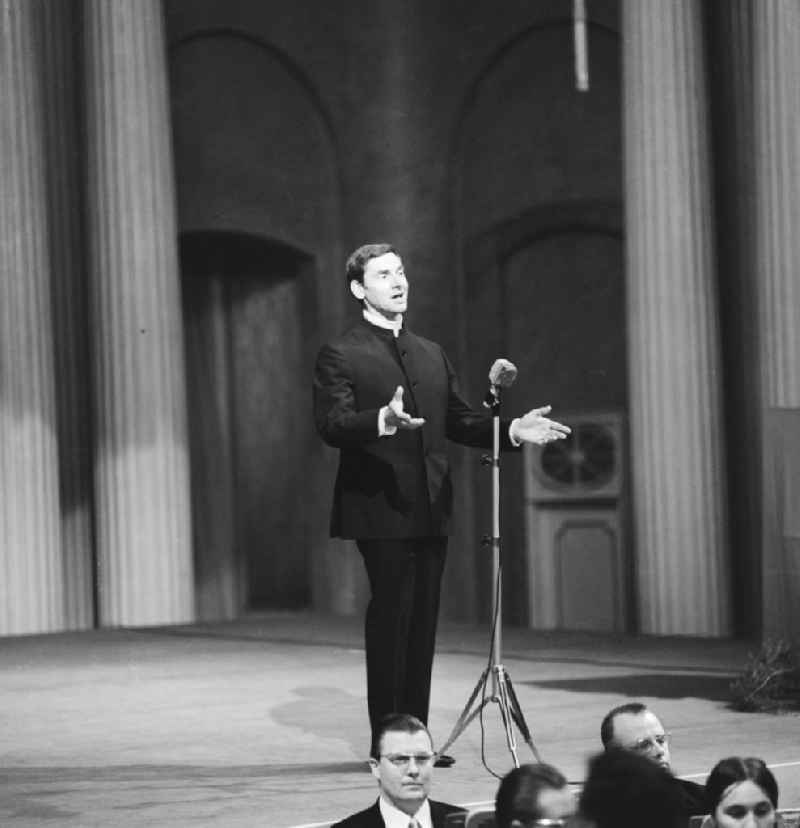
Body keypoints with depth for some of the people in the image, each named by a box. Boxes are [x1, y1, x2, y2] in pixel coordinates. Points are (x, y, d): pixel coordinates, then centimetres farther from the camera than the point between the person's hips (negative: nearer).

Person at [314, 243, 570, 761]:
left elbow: (459, 421, 21)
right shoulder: (341, 357, -2)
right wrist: (383, 420, -33)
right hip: (381, 508, -6)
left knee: (423, 623, 6)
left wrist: (512, 430, 5)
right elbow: (332, 424, -14)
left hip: (430, 510, 6)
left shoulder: (431, 355, 20)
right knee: (390, 617, -8)